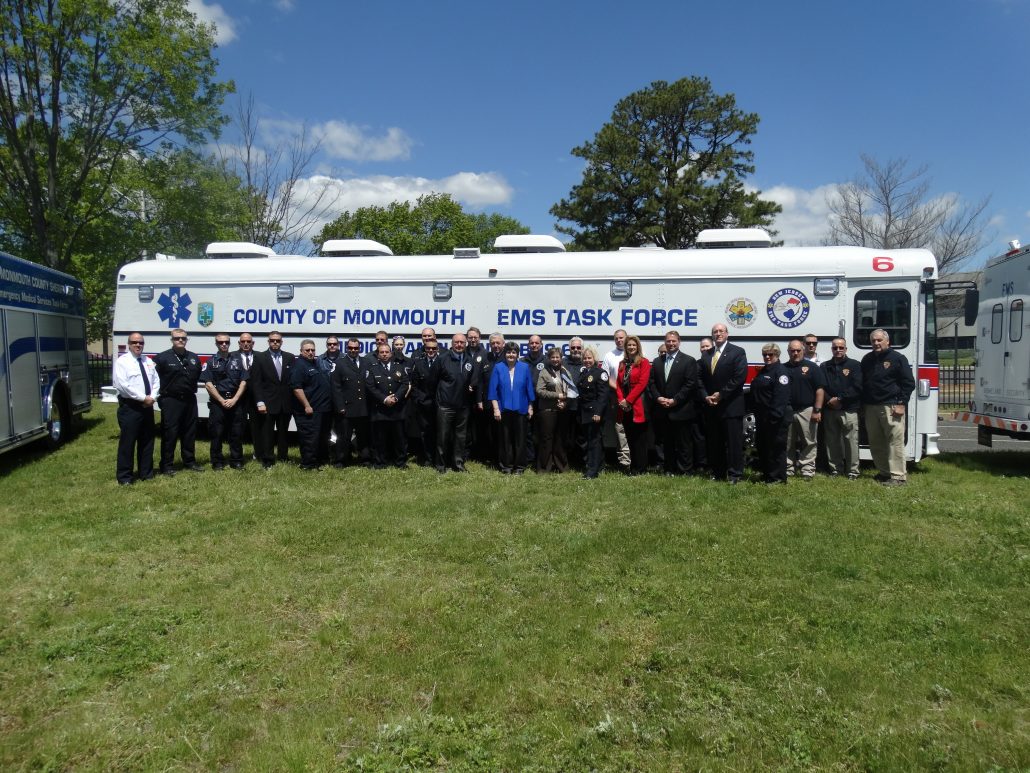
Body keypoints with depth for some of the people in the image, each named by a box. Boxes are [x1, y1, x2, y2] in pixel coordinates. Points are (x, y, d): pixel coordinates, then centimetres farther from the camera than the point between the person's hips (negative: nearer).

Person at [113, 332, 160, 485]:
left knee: (147, 440, 12)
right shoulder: (122, 361, -6)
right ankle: (124, 477, 5)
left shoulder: (148, 361, 14)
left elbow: (156, 380, 11)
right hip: (130, 407, -6)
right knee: (127, 442, -3)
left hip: (147, 406, 6)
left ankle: (146, 473, 22)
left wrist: (152, 397, -7)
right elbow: (122, 385, -17)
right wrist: (143, 398, -17)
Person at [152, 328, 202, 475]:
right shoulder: (163, 357, -6)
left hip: (189, 400, 5)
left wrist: (192, 389, 12)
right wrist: (160, 396, -5)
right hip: (170, 401, -5)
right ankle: (166, 465, 6)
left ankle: (189, 461, 22)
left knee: (189, 433, 12)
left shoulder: (194, 358, 10)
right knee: (169, 434, -1)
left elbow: (198, 376, 21)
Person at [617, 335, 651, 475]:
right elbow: (618, 383, 11)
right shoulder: (622, 364, 16)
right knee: (629, 437, 8)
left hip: (638, 406, -5)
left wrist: (628, 400, -13)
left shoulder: (644, 362, -2)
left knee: (639, 438, -2)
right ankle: (633, 467, 15)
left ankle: (641, 468, 4)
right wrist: (621, 399, -5)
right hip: (625, 406, 5)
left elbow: (642, 383, -11)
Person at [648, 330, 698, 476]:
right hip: (662, 411, 5)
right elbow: (652, 383, 10)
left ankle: (685, 471, 7)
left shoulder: (688, 361, -2)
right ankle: (670, 469, 19)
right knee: (667, 442, 11)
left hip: (680, 411, -5)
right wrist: (658, 398, -7)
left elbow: (690, 384, -9)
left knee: (683, 443, 0)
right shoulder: (657, 361, 13)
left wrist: (675, 400, -15)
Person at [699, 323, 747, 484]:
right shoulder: (706, 355, 15)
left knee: (734, 441, -3)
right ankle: (718, 473, 15)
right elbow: (701, 379, 13)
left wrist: (721, 395, -12)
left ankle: (735, 474, 2)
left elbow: (739, 377, -11)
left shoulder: (737, 352, -1)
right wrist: (706, 396, -4)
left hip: (731, 406, -5)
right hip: (711, 406, 5)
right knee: (714, 442, 7)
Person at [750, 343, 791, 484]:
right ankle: (766, 473, 27)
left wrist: (775, 416, -26)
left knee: (776, 446, -2)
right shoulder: (763, 371, 17)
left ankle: (778, 477, 5)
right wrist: (756, 412, 12)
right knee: (762, 445, 15)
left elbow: (781, 396, -21)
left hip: (775, 417, -9)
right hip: (762, 417, 10)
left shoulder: (780, 371, -11)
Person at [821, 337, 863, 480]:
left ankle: (852, 470, 4)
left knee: (851, 440, -4)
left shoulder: (855, 365, 3)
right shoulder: (825, 366, 14)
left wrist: (839, 399, -11)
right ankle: (835, 469, 17)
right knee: (832, 441, 8)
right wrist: (829, 401, -10)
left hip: (849, 410, -3)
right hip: (829, 410, 4)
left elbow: (857, 387, -8)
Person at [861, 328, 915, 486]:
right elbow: (862, 383, 20)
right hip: (871, 407, 6)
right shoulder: (867, 359, 16)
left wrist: (901, 404, -11)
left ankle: (899, 476, -5)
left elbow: (909, 383, -4)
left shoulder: (898, 358, -1)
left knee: (895, 442, -7)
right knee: (875, 443, 9)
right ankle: (884, 472, 20)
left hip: (891, 407, -6)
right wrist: (863, 404, 12)